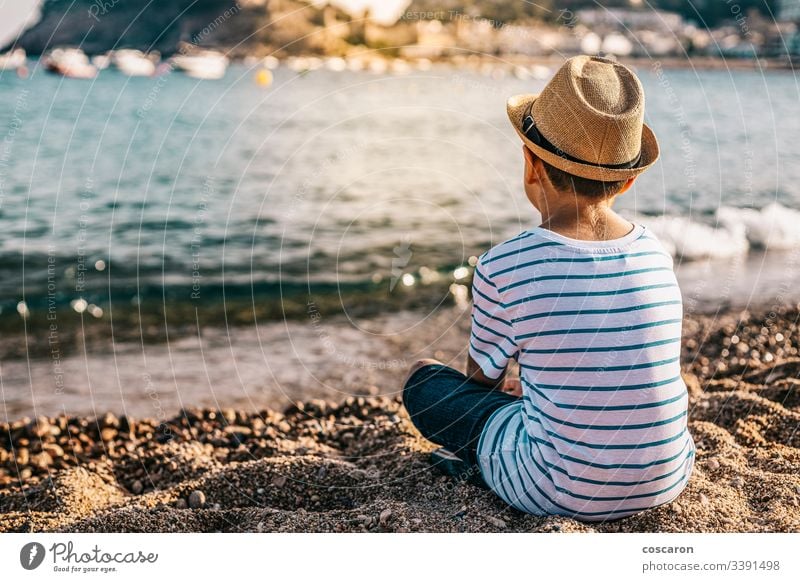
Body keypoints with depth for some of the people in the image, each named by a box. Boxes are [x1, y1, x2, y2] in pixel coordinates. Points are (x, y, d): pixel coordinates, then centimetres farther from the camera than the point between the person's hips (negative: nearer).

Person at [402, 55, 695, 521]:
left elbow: (483, 377, 3)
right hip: (668, 481, 5)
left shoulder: (504, 268, -15)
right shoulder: (655, 253, -1)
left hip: (568, 494, -4)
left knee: (424, 378, 11)